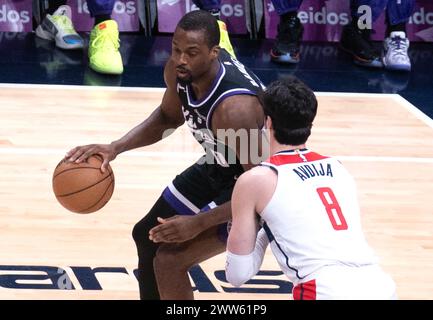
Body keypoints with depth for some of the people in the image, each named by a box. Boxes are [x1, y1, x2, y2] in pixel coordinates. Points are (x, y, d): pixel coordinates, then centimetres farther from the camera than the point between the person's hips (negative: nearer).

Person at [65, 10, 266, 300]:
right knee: (148, 235, 19)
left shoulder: (235, 107, -39)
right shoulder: (180, 70, -16)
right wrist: (116, 148, -7)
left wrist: (198, 223, -35)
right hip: (218, 167, 9)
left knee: (170, 259, -15)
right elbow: (168, 117, 7)